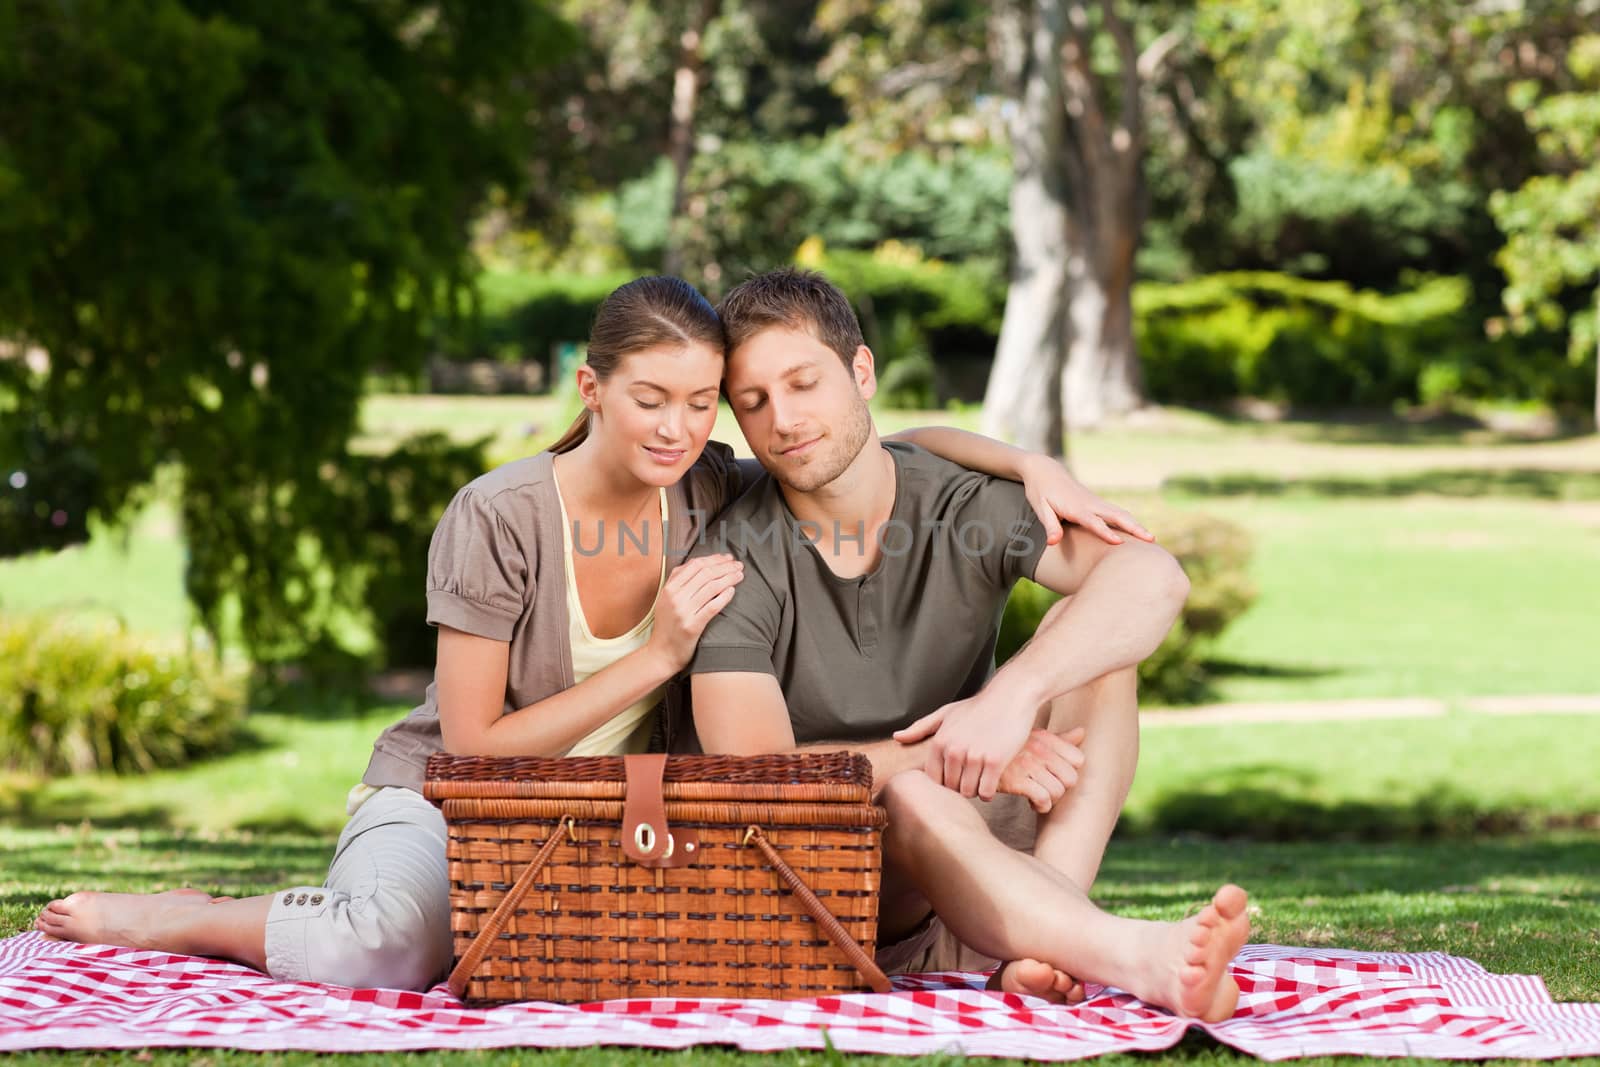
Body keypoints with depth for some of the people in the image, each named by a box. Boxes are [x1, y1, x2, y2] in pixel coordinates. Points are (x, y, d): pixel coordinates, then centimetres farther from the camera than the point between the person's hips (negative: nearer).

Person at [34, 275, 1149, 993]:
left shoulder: (714, 500, -7)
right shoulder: (498, 518, -17)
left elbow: (905, 443, 3)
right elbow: (473, 743, -15)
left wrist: (1031, 464, -17)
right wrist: (657, 656, -20)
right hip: (440, 800, -6)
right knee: (395, 945, -40)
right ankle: (189, 917, -8)